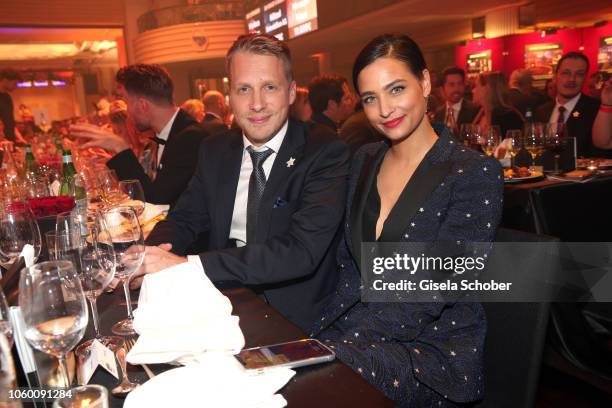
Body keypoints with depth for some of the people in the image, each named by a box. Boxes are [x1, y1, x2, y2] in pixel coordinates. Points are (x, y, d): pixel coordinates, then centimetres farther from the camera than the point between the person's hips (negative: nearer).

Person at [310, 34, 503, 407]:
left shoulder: (476, 173, -12)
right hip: (358, 327, 5)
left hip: (434, 348, -5)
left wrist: (338, 346, -22)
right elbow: (348, 264, 8)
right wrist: (318, 334, -6)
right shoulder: (365, 160, 6)